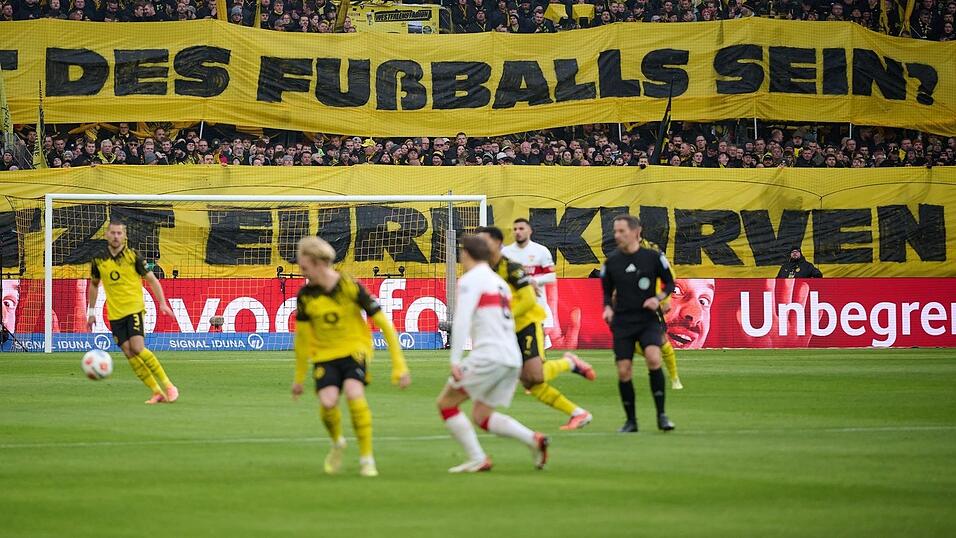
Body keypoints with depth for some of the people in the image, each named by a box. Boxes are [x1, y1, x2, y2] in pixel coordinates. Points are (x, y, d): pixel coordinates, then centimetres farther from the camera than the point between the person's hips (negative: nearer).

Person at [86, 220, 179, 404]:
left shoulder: (133, 256, -5)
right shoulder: (99, 259, 5)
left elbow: (152, 280, 1)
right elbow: (94, 284, 20)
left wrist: (162, 304, -9)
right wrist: (91, 311, 18)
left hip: (134, 309, -4)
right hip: (115, 314, 4)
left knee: (138, 349, -20)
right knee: (129, 353, -5)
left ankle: (168, 386, -11)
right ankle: (157, 392, 2)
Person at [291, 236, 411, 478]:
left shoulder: (350, 287, -15)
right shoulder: (306, 295, -6)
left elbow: (384, 324, -10)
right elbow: (302, 336, 8)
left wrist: (399, 365, -12)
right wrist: (299, 377, 14)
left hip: (354, 349, -2)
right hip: (324, 355, 2)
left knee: (354, 394, -29)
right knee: (327, 401, -22)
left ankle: (366, 458, -14)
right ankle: (337, 442, 12)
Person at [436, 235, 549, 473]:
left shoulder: (470, 280, -5)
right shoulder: (500, 282, 22)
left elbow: (461, 321, -16)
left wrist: (455, 360, -21)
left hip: (489, 355, -8)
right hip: (513, 357, 8)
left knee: (446, 402, 3)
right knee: (481, 415, 15)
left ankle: (478, 459, -4)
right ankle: (534, 439, -3)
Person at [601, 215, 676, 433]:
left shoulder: (653, 257, -2)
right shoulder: (611, 261, 4)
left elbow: (669, 283, 8)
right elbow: (607, 291, 15)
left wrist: (658, 298, -11)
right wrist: (608, 307, -5)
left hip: (648, 319, -2)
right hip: (622, 322, 3)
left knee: (653, 358, -26)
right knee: (623, 372, -4)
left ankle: (661, 415, -15)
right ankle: (631, 421, 13)